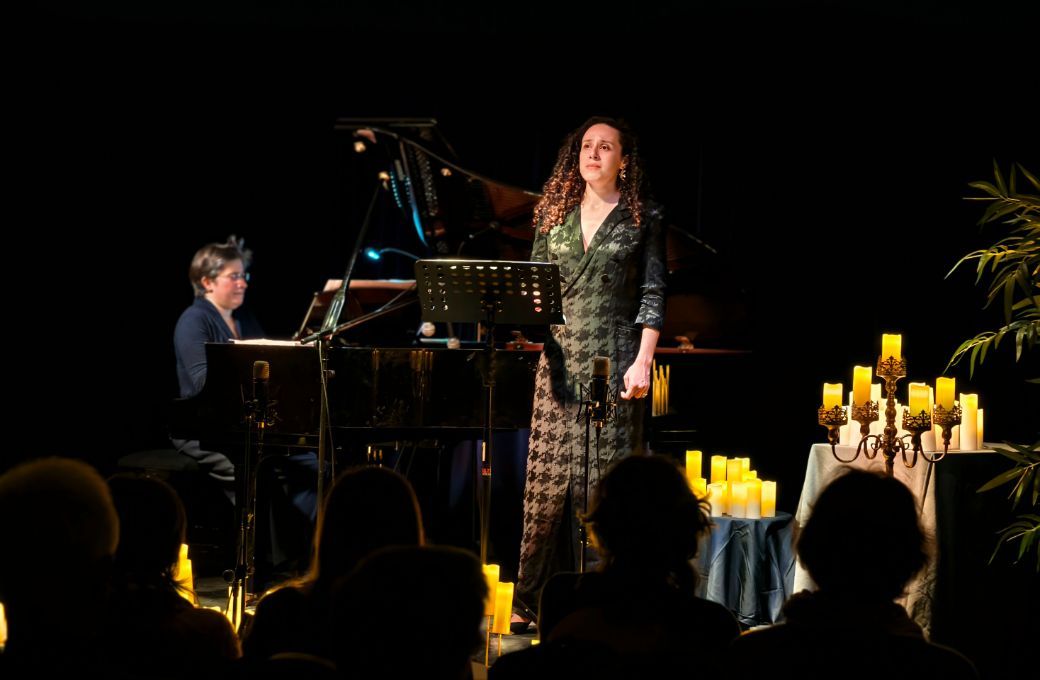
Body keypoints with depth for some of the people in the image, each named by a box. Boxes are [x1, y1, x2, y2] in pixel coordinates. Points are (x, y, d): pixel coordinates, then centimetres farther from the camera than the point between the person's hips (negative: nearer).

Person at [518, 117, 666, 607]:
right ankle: (538, 595, 7)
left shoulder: (641, 218, 3)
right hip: (561, 359, 3)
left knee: (605, 475, -5)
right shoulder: (556, 217, 13)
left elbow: (652, 295, -1)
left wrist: (643, 361, -10)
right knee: (549, 474, 2)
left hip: (613, 361, -3)